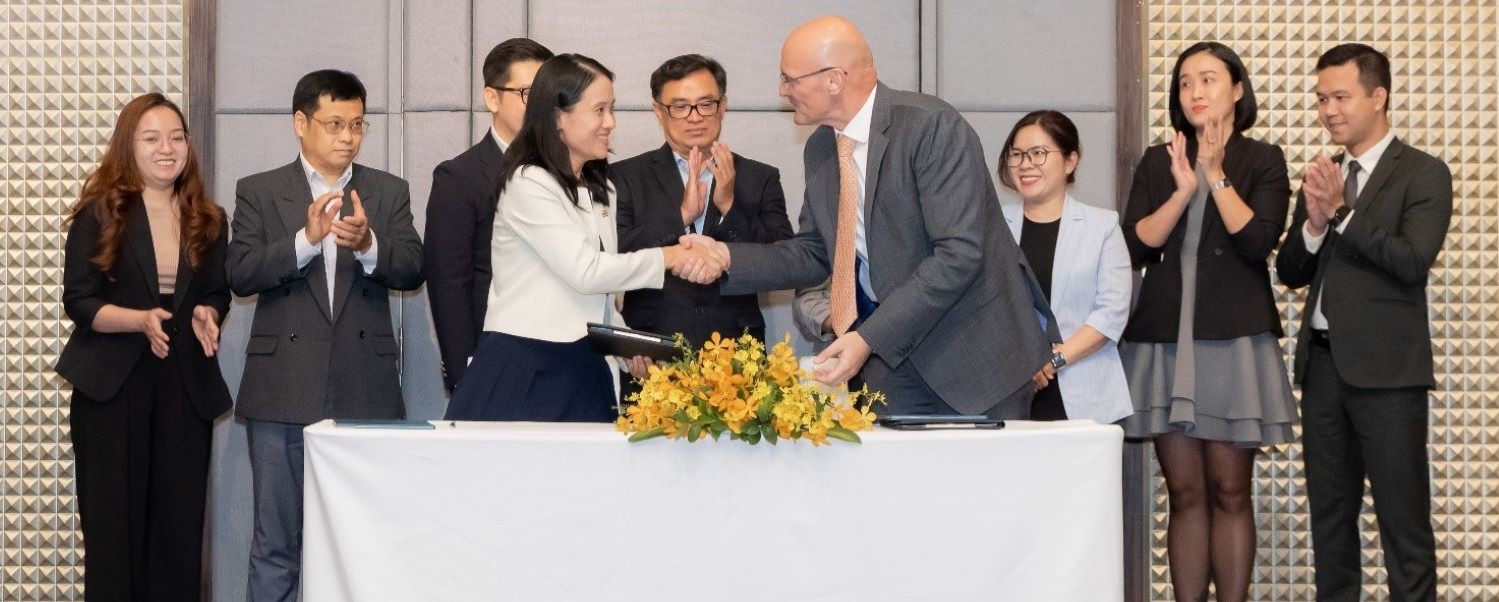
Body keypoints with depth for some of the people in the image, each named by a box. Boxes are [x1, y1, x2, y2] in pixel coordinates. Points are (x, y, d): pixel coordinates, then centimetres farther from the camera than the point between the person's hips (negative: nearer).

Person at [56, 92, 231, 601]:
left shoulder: (207, 220, 10)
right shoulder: (99, 214, -2)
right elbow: (79, 301, -6)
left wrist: (206, 316, -9)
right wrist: (141, 320, -22)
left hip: (185, 385, 3)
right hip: (112, 386, -3)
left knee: (180, 522, 2)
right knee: (113, 522, 0)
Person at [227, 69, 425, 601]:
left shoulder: (389, 193, 10)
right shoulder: (259, 193, 6)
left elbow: (411, 270, -3)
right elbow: (241, 275, -6)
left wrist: (367, 244, -23)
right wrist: (306, 239, -21)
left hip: (365, 390, 1)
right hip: (284, 392, -1)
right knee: (276, 542, 4)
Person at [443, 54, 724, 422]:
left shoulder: (600, 191, 16)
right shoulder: (527, 183, -9)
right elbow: (585, 271, -16)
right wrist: (668, 257, -10)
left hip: (585, 373, 7)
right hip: (524, 373, -7)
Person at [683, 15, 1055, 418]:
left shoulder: (933, 126, -19)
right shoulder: (820, 149, 4)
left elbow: (959, 254, -24)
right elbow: (815, 252, 12)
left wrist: (869, 338, -26)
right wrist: (729, 257, -3)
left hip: (974, 350, -6)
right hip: (893, 358, 6)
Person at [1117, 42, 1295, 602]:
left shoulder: (1262, 160, 6)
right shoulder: (1157, 161, 13)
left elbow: (1258, 241, -9)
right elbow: (1136, 246, 1)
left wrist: (1216, 175, -8)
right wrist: (1183, 190, -10)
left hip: (1235, 340, -2)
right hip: (1165, 339, 2)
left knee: (1229, 491, 0)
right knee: (1185, 494, 3)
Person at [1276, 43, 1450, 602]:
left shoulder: (1423, 173, -4)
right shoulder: (1322, 176, 13)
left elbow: (1413, 262, -18)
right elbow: (1291, 273, 9)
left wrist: (1341, 211, -14)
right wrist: (1314, 223, -9)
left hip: (1385, 366, -6)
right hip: (1323, 362, 6)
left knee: (1402, 513, -2)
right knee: (1329, 511, 12)